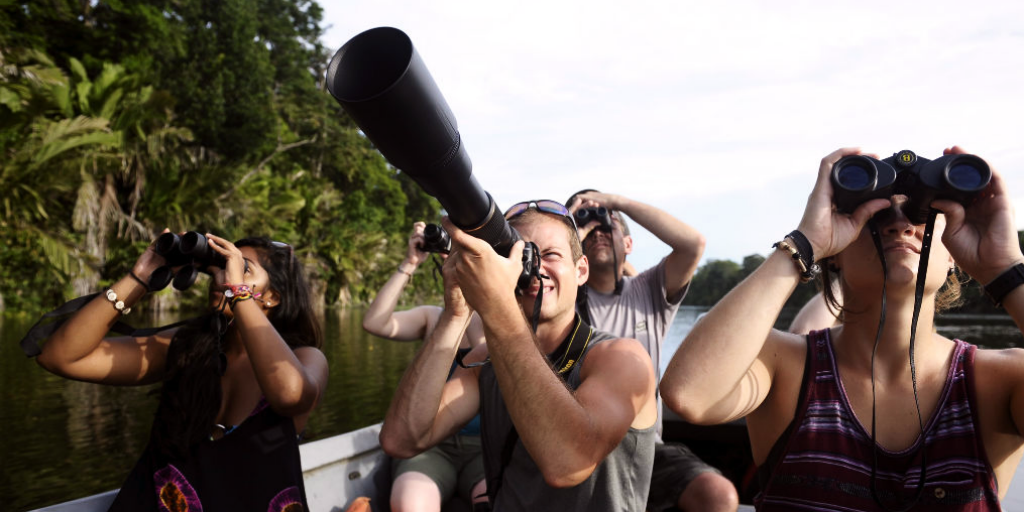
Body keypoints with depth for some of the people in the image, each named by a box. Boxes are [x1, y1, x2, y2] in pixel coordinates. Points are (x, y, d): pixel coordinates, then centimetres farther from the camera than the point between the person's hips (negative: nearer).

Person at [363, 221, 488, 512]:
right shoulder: (432, 317, 12)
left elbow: (483, 350, -17)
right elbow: (374, 323, -3)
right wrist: (409, 265, -7)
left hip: (485, 444, -1)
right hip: (430, 443, 2)